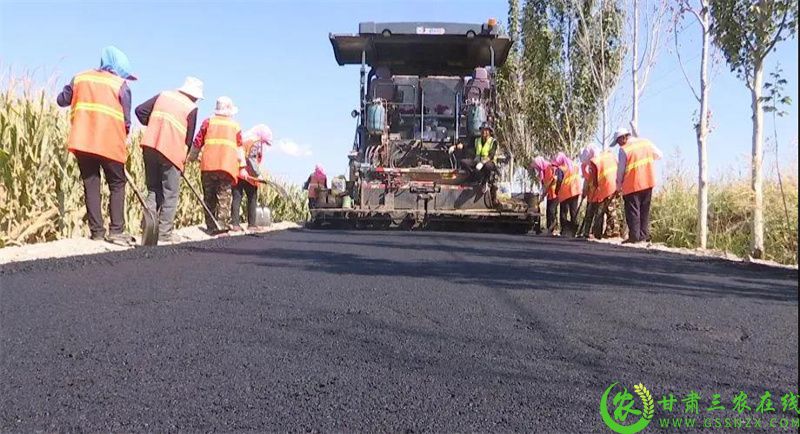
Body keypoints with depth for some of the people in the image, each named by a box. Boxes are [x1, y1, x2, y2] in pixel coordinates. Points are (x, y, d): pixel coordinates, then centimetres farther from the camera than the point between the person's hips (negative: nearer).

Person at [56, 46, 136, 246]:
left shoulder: (80, 78, 12)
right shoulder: (121, 85, 1)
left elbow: (62, 100, 21)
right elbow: (126, 119, -1)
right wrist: (123, 138, 14)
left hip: (82, 141, 4)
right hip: (109, 144, -3)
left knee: (91, 185, 9)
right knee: (117, 185, 7)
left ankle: (97, 231, 5)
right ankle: (116, 231, -3)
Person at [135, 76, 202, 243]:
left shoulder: (163, 95, 12)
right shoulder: (191, 108, 0)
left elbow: (140, 110, 9)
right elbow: (189, 137, 1)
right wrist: (184, 157, 14)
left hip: (150, 146, 5)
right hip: (172, 151, -5)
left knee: (153, 190, 15)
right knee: (170, 195, 4)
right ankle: (164, 235, 3)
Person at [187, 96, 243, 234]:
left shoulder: (208, 122, 13)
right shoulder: (235, 126, 14)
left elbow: (197, 143, 13)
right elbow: (239, 149, 13)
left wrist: (192, 158, 28)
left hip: (208, 165, 1)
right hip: (227, 166, -1)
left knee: (209, 197, 8)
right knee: (224, 197, -2)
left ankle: (211, 226, 8)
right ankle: (221, 224, -14)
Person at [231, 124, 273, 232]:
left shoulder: (243, 137, 20)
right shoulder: (256, 141, -5)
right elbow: (251, 158, -15)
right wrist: (258, 174, -13)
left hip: (236, 171, 7)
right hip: (247, 174, -7)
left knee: (237, 197, 5)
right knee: (252, 198, 3)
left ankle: (235, 223, 1)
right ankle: (251, 224, 4)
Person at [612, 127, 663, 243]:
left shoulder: (624, 149, -10)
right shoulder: (646, 142, 5)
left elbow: (620, 170, -6)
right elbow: (659, 155, 16)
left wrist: (619, 185, 7)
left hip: (632, 185, -6)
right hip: (648, 182, 6)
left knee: (632, 211, 2)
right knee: (645, 210, 14)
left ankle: (634, 236, 1)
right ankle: (644, 235, 15)